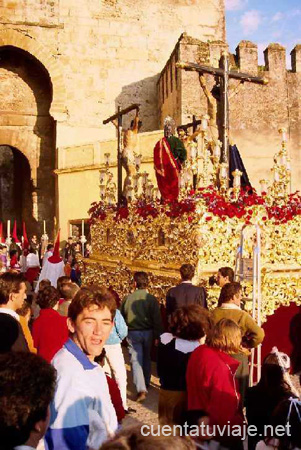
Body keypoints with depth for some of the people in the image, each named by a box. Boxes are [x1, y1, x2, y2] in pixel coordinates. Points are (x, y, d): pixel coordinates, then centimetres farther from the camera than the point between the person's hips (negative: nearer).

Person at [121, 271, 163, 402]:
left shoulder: (127, 298, -6)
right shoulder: (151, 299, -11)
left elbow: (122, 317, 4)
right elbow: (157, 319, -13)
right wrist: (157, 336, -6)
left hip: (132, 333, -1)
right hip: (148, 332, 1)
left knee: (136, 360, -1)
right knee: (147, 358, 21)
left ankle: (141, 389, -15)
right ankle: (146, 383, 36)